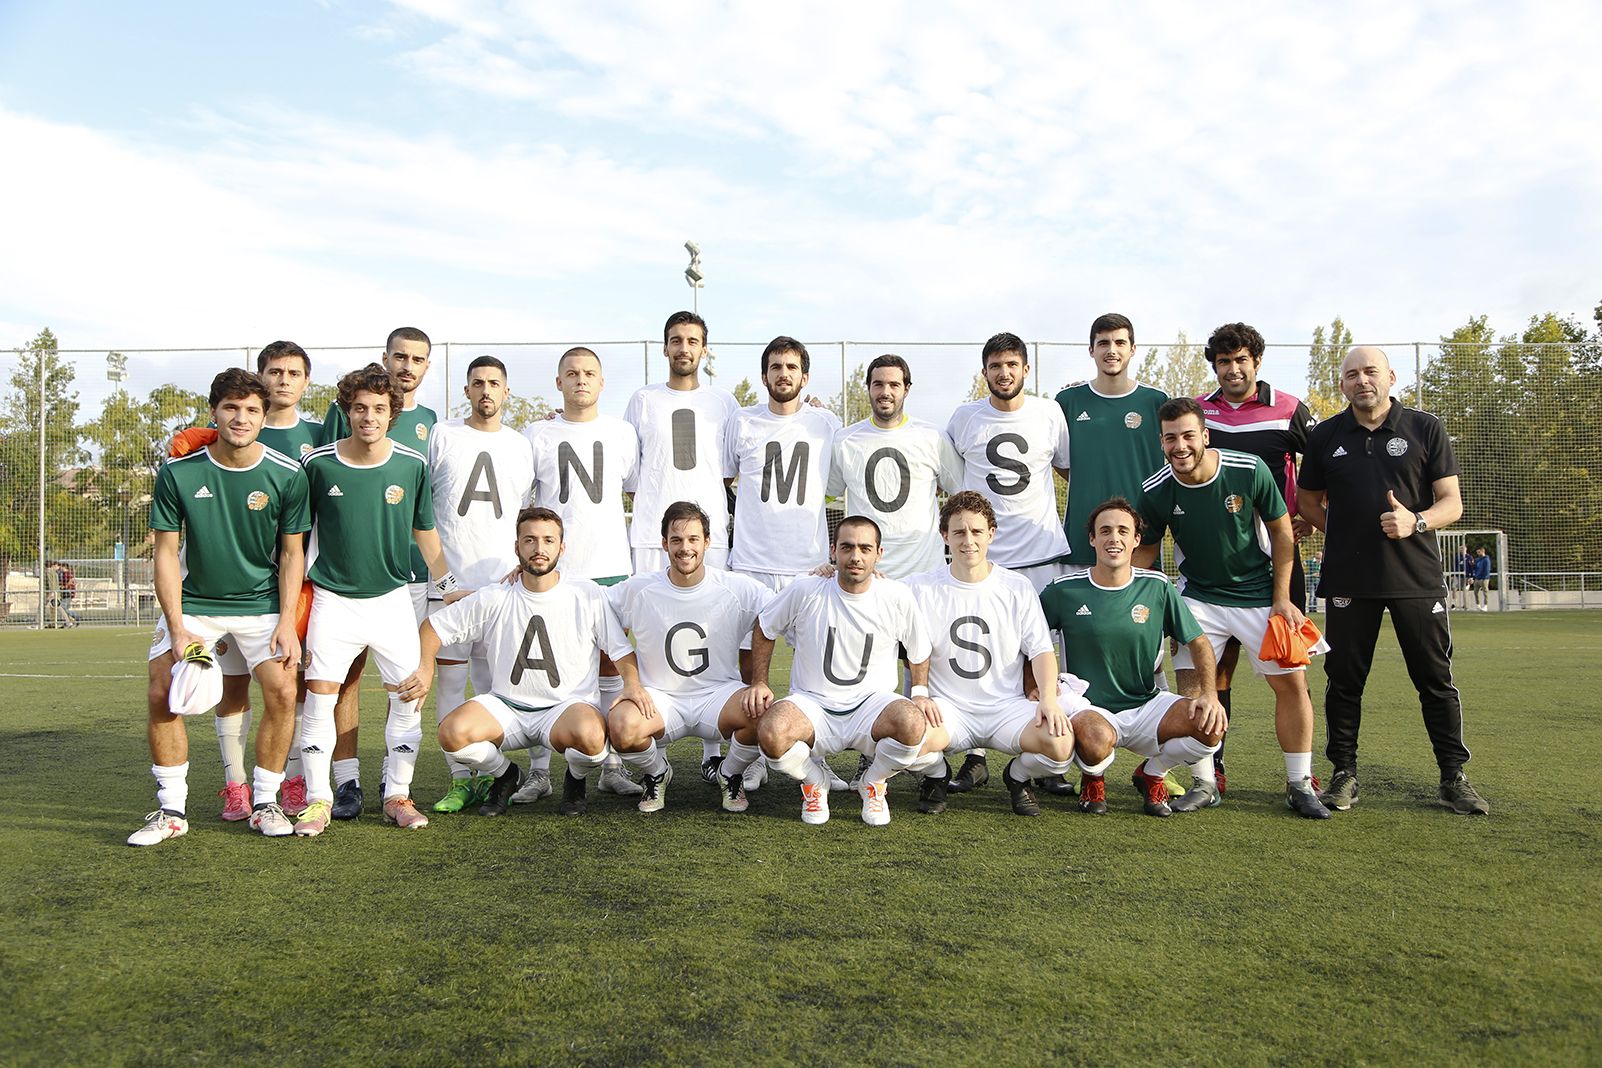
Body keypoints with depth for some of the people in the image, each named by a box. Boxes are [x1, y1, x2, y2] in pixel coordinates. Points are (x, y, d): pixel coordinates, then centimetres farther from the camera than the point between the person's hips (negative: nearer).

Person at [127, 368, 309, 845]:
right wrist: (177, 628, -12)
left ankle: (265, 803, 4)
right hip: (193, 601, 1)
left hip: (262, 603, -1)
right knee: (161, 694, -9)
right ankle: (171, 809, 7)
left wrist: (287, 620, -10)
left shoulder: (288, 475, -10)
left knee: (282, 691, -14)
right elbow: (166, 551, -5)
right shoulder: (177, 473, -9)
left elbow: (292, 552, -1)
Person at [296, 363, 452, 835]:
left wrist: (448, 584, 8)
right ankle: (318, 800, 10)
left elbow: (425, 531, 9)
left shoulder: (412, 465, -3)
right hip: (333, 598, -1)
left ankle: (397, 796, 13)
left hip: (392, 598, 1)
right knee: (319, 695, -3)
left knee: (408, 695, 0)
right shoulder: (319, 464, -4)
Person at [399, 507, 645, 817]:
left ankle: (575, 780, 4)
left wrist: (631, 683, -18)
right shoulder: (492, 599, 1)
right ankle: (505, 775, 9)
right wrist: (425, 668, -8)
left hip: (568, 705, -2)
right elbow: (433, 627, 10)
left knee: (590, 735, -36)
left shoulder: (588, 595, -2)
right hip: (506, 707, 2)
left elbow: (620, 647, 2)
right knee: (452, 732, -26)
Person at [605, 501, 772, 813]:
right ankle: (656, 773, 6)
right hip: (659, 697, 0)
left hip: (719, 694, 0)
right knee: (620, 724, -31)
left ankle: (731, 776, 4)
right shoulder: (638, 590, -3)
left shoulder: (740, 589, -5)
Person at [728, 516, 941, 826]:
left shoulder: (898, 597, -4)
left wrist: (920, 692, 0)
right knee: (772, 732, -35)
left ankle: (873, 783, 2)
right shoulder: (805, 591, -7)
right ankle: (815, 782, 4)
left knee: (912, 723, -35)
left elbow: (919, 651, 14)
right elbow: (763, 628, 10)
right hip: (811, 704, 0)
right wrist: (759, 683, 1)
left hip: (872, 703, 1)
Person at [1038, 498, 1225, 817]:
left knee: (1211, 725, -24)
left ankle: (1152, 774, 9)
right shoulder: (1065, 590, -5)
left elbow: (1199, 642, 6)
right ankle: (1093, 780, 4)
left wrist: (1209, 694, -10)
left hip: (1146, 705, 3)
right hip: (1089, 709, -2)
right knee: (1095, 738, -38)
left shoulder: (1157, 586, 0)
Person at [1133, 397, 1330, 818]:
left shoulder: (1250, 471, -18)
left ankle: (1300, 785, 13)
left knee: (1292, 682, -3)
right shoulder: (1155, 492, -14)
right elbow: (1145, 549, 2)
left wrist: (1282, 599, -6)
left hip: (1260, 594, 0)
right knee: (1189, 685, -9)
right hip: (1198, 597, 1)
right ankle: (1205, 784, 7)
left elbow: (1282, 534, -5)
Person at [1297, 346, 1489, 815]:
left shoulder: (1425, 429, 3)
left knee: (1436, 679, 4)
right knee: (1345, 678, 4)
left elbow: (1452, 503, 1)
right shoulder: (1324, 436, 7)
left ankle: (1453, 777, 16)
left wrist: (1415, 522, -18)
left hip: (1417, 577, -1)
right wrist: (1347, 532, 3)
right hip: (1347, 579, 1)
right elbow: (1308, 501, 16)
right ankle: (1344, 772, 15)